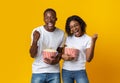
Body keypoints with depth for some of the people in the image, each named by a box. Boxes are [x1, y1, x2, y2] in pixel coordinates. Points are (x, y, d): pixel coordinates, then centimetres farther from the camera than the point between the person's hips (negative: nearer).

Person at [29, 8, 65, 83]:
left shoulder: (61, 33, -3)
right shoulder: (37, 31, -9)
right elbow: (32, 55, -10)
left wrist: (57, 60, -10)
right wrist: (35, 41, -27)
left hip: (54, 72, 2)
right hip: (38, 71, -2)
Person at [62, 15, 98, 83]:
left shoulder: (88, 39, -6)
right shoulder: (68, 38, 5)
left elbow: (88, 59, -14)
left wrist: (93, 42, -21)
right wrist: (63, 56, -14)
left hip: (80, 71, -3)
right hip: (66, 71, 3)